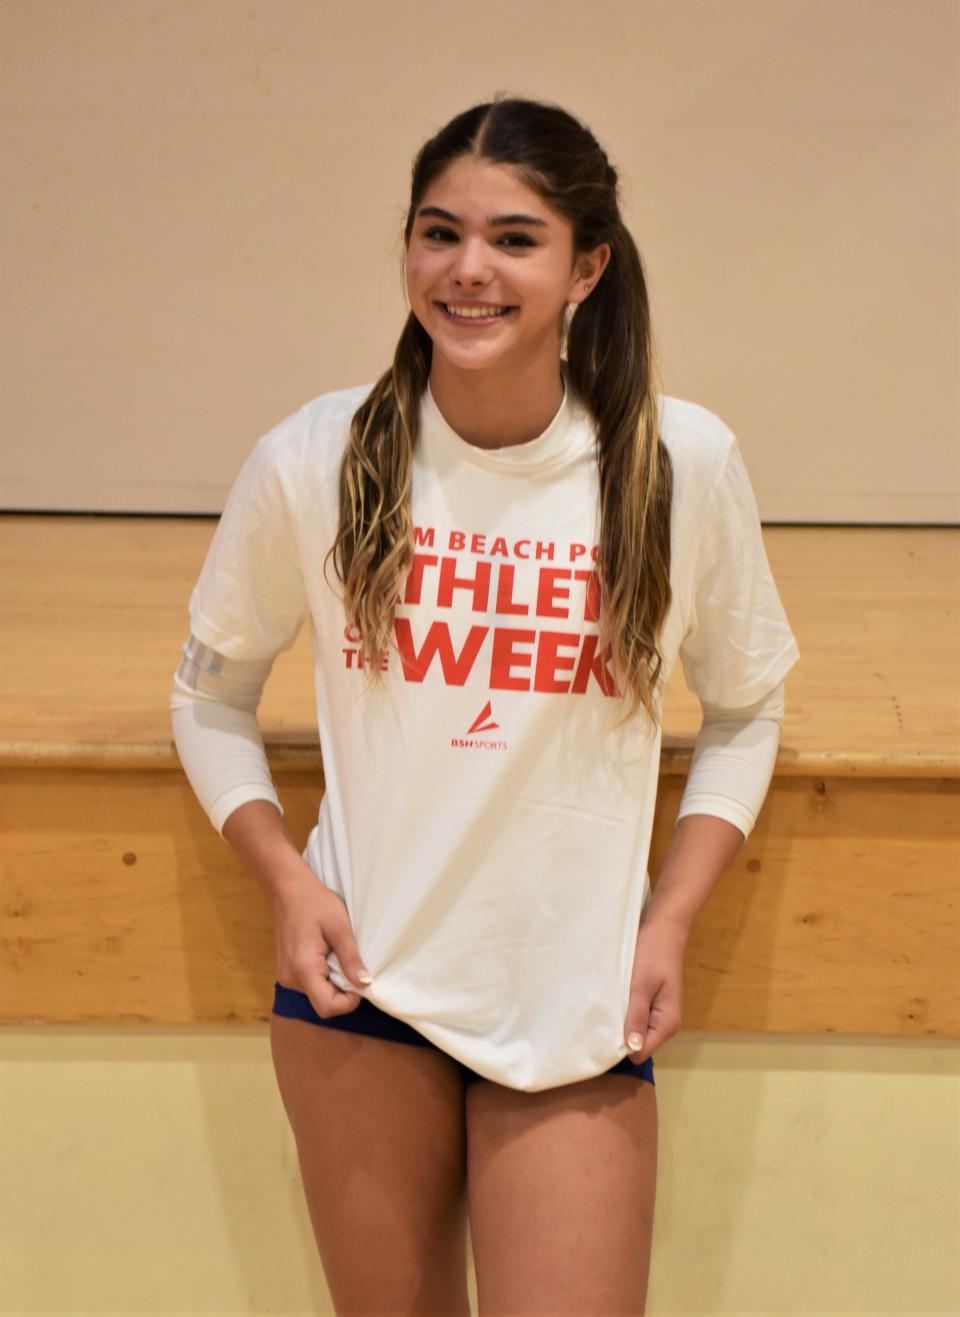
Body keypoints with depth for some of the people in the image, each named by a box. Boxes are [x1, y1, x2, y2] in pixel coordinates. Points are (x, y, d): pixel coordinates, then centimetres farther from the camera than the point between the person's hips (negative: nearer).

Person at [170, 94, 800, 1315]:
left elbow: (745, 708, 7)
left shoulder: (684, 464, -7)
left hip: (579, 1007, 0)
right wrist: (287, 880, -6)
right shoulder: (313, 461, -6)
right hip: (359, 980, 1)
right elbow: (210, 691, 7)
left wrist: (672, 919, -3)